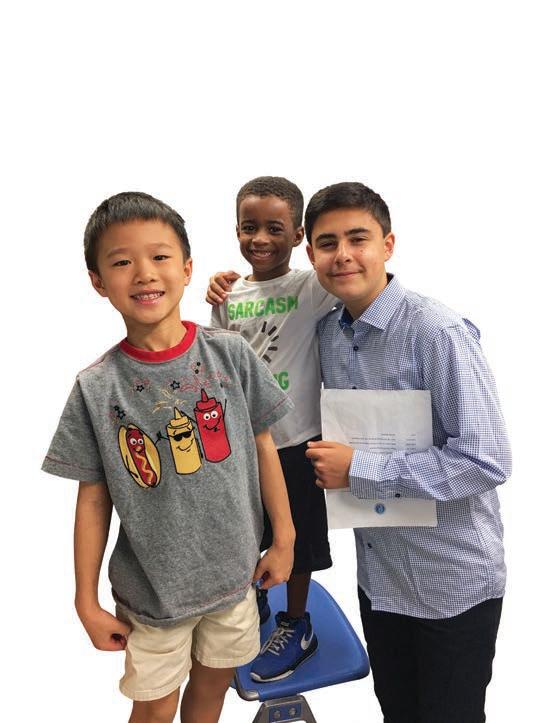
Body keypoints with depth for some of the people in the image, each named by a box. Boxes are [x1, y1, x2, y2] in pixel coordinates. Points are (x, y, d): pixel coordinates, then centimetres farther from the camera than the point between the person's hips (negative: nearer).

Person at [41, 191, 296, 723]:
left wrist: (283, 540, 2)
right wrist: (87, 602, -1)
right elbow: (93, 499, -6)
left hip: (234, 574, 2)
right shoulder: (96, 388, -14)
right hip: (152, 587, -1)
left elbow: (263, 447, -2)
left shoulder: (230, 354, -12)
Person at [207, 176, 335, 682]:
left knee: (294, 542, 14)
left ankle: (296, 627, 38)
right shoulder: (229, 294, 2)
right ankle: (251, 605, 50)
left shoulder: (310, 287, -12)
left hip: (294, 441, -4)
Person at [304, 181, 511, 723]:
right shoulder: (328, 332, 0)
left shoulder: (438, 333, -22)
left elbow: (486, 462, -25)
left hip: (451, 582, -6)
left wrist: (358, 470, -23)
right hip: (377, 573, 6)